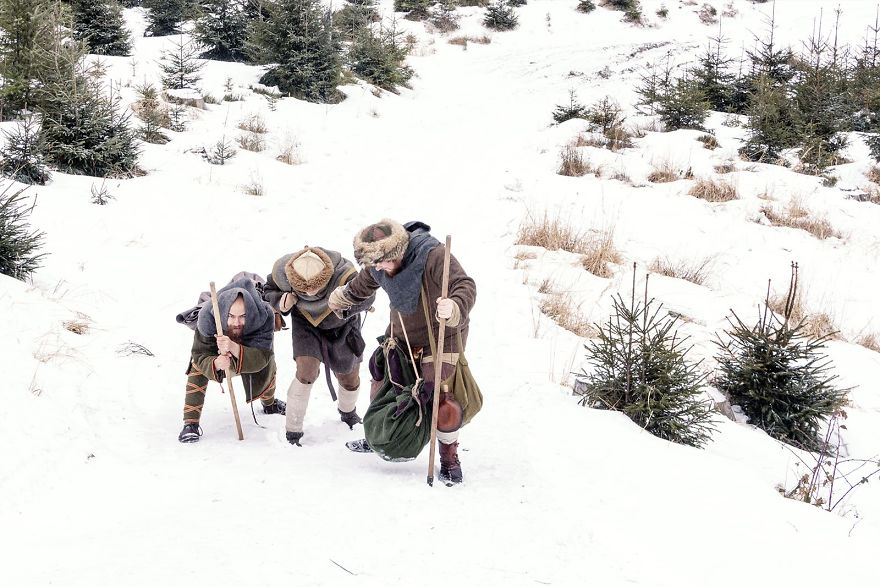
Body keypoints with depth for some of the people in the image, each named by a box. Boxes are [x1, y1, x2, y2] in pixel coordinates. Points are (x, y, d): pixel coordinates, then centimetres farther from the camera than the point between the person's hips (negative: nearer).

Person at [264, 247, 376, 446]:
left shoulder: (343, 275, -43)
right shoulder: (281, 272, -32)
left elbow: (367, 297, -31)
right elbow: (270, 289, -10)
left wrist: (346, 306, -52)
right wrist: (280, 302, -34)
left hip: (340, 327, 0)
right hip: (305, 324, 0)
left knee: (348, 377, 13)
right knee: (306, 372, -20)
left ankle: (348, 413, 49)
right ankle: (292, 433, -7)